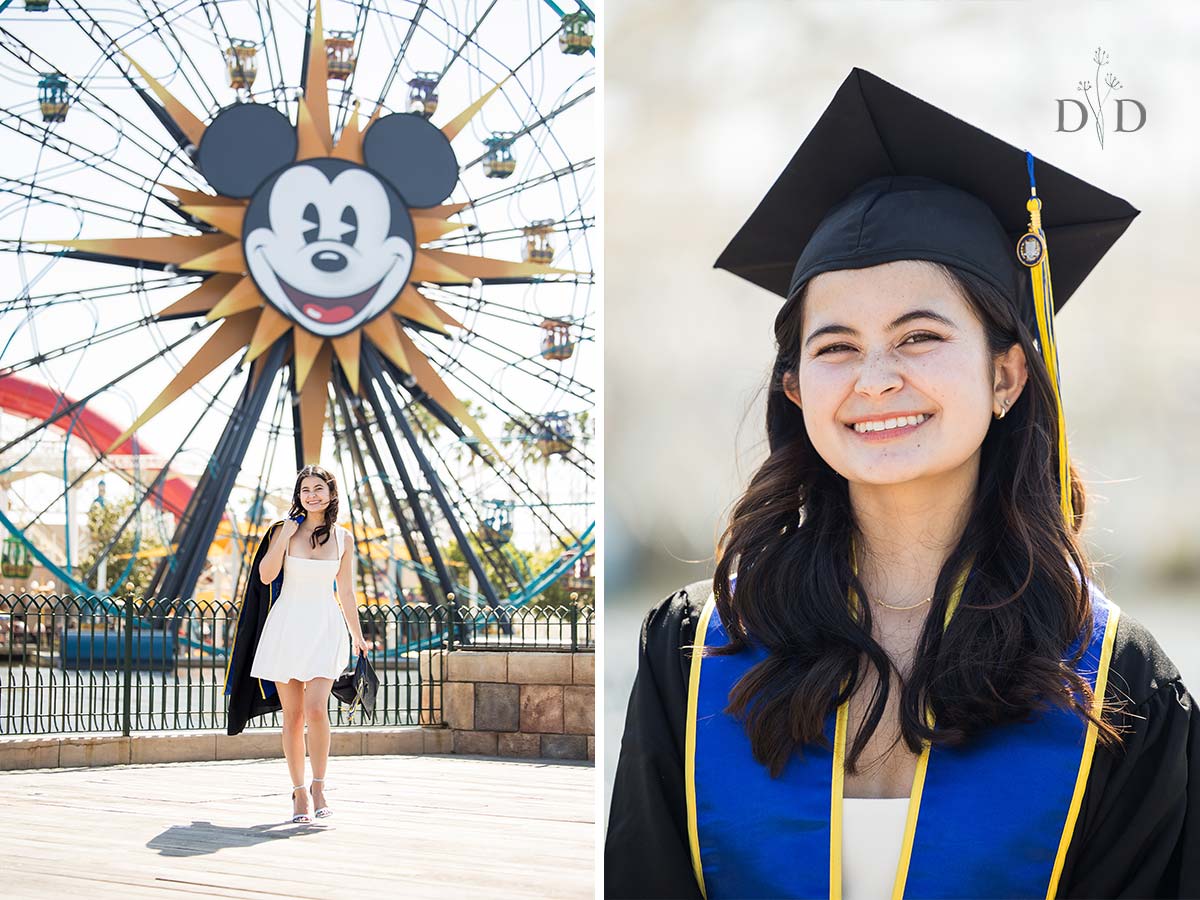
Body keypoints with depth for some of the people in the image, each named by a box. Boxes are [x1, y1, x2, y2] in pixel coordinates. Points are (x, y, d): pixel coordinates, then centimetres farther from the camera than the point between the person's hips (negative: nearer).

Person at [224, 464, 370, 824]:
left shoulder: (343, 538, 7)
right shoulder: (285, 529, 3)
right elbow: (266, 576, -8)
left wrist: (358, 636, 15)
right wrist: (285, 535, -12)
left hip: (325, 629, 0)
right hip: (287, 626, 0)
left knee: (316, 709, -17)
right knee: (292, 716, 3)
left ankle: (319, 785, -1)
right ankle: (299, 794, 12)